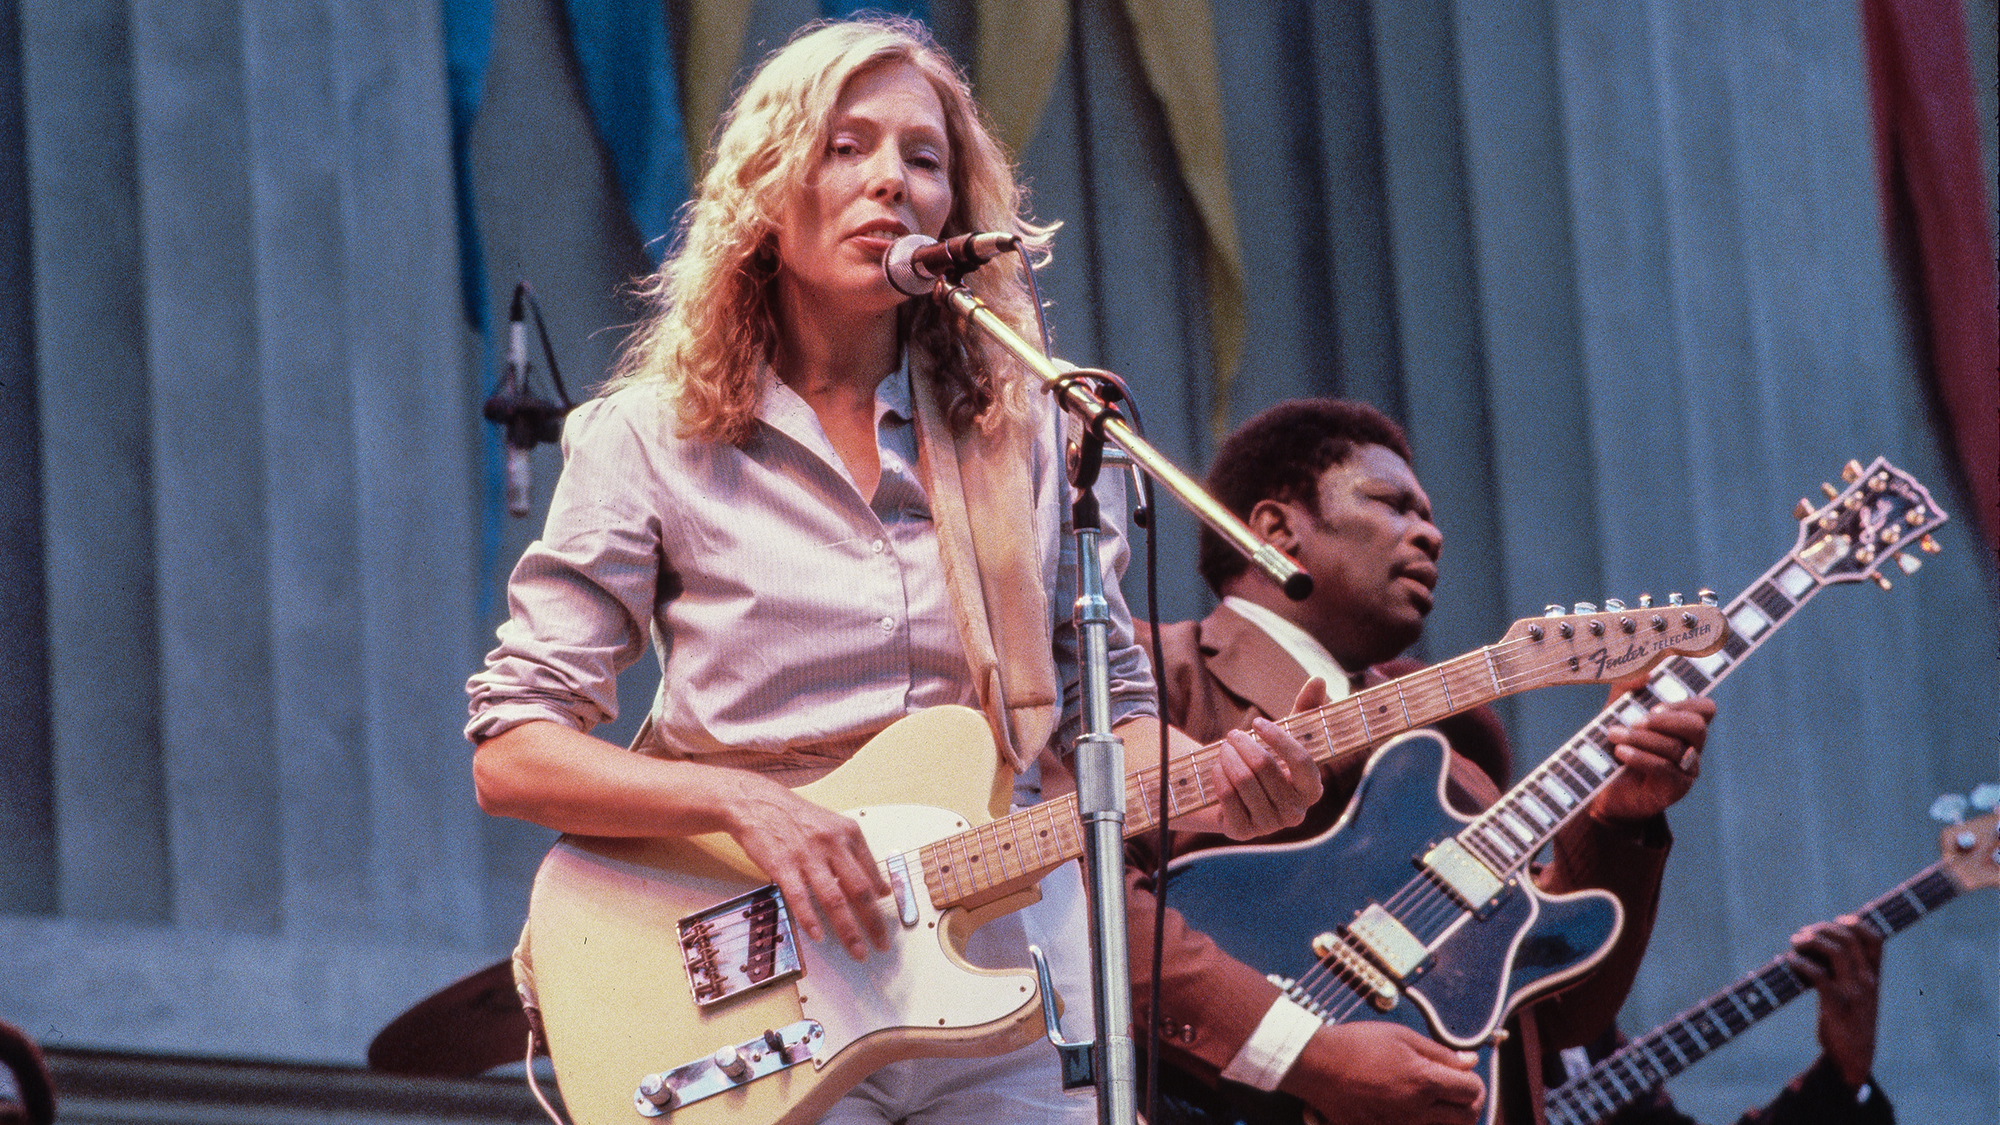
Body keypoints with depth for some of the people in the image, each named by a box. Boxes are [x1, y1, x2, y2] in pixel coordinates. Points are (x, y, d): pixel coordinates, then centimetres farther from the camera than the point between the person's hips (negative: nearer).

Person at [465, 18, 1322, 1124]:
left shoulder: (1027, 428, 8)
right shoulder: (651, 441, -2)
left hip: (1011, 1011, 3)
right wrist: (744, 803, -21)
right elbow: (509, 752, -6)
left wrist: (1218, 783, -9)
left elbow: (1108, 708, 13)